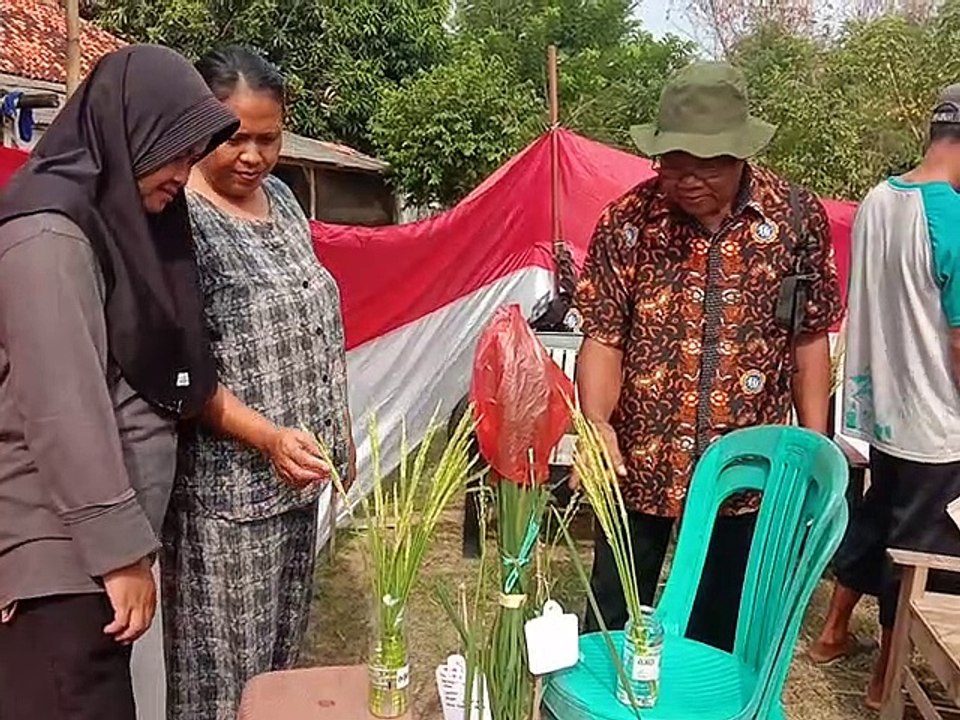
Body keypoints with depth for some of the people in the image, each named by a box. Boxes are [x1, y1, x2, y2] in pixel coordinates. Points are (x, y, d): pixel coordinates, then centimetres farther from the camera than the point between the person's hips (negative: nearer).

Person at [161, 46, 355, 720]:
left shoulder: (281, 197, 8)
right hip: (225, 483, -7)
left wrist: (339, 430, 14)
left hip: (297, 472, 7)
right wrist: (266, 437, -27)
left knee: (283, 645, 20)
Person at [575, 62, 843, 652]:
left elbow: (810, 341, 2)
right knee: (612, 622, 15)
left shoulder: (798, 217, -6)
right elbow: (602, 338, -10)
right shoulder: (627, 221, -10)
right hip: (639, 462, -1)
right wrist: (596, 425, -27)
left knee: (722, 627, 19)